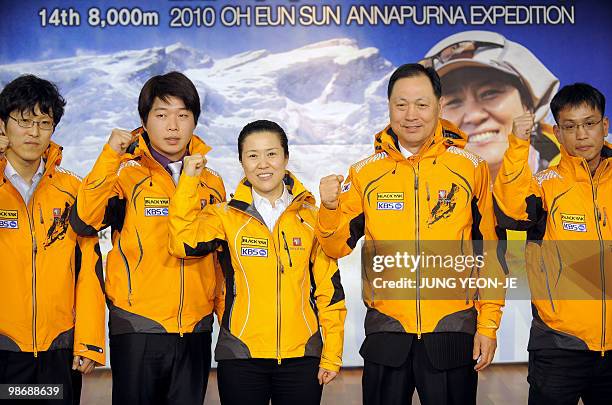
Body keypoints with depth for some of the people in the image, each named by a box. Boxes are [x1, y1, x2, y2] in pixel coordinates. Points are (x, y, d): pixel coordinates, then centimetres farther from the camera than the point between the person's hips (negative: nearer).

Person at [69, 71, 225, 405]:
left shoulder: (211, 181, 9)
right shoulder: (126, 173, -3)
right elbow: (84, 221, -21)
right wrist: (110, 156, -25)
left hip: (196, 330, 4)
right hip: (137, 329, -3)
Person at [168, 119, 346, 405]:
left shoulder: (311, 216, 5)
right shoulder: (226, 216, 3)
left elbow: (329, 288, 6)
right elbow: (183, 243, -15)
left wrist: (331, 355, 3)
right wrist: (189, 181, -15)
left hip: (301, 356, 1)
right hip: (241, 357, -1)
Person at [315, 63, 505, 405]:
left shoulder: (470, 168, -1)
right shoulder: (365, 173, 3)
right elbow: (338, 246, 5)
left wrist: (488, 324, -1)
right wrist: (330, 208, -14)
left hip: (453, 331, -1)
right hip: (386, 334, 1)